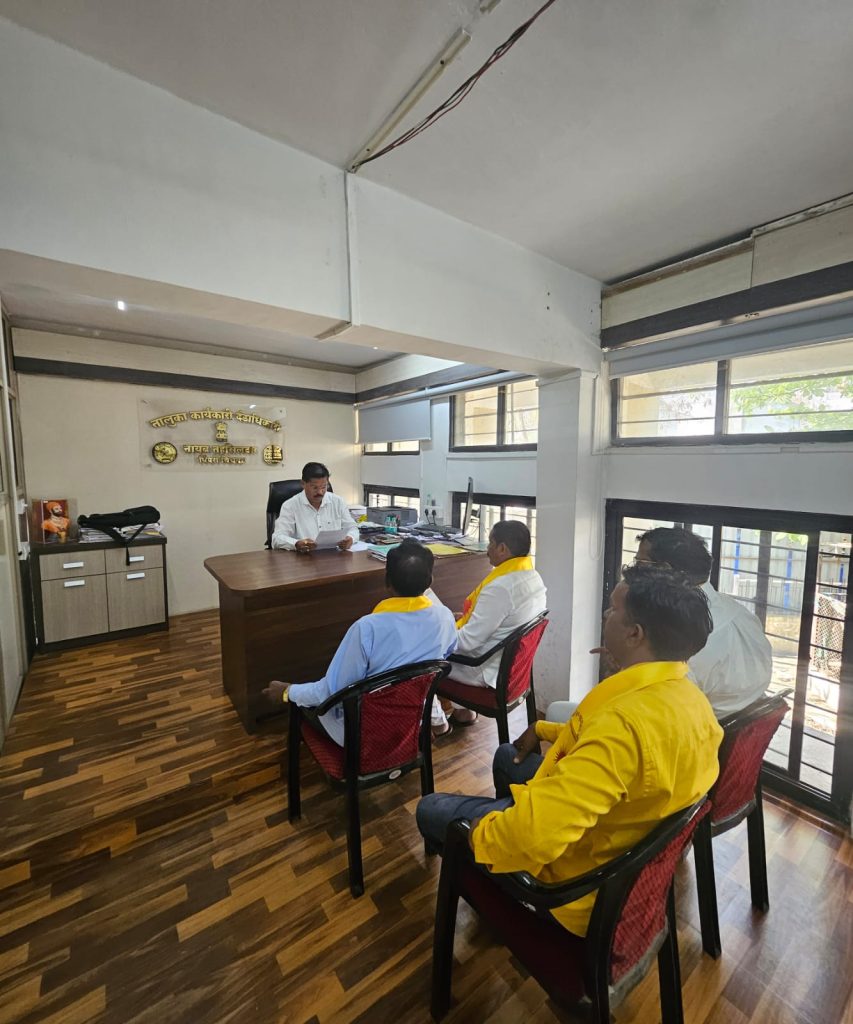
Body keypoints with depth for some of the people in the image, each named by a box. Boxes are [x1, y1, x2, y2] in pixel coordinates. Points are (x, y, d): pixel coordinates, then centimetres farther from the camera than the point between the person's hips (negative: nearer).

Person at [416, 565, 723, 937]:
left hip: (581, 870, -8)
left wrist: (479, 834, -20)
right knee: (507, 756, 26)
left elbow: (535, 834, -40)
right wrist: (543, 730, 12)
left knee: (430, 810, 10)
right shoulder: (689, 696, -9)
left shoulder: (626, 721, -39)